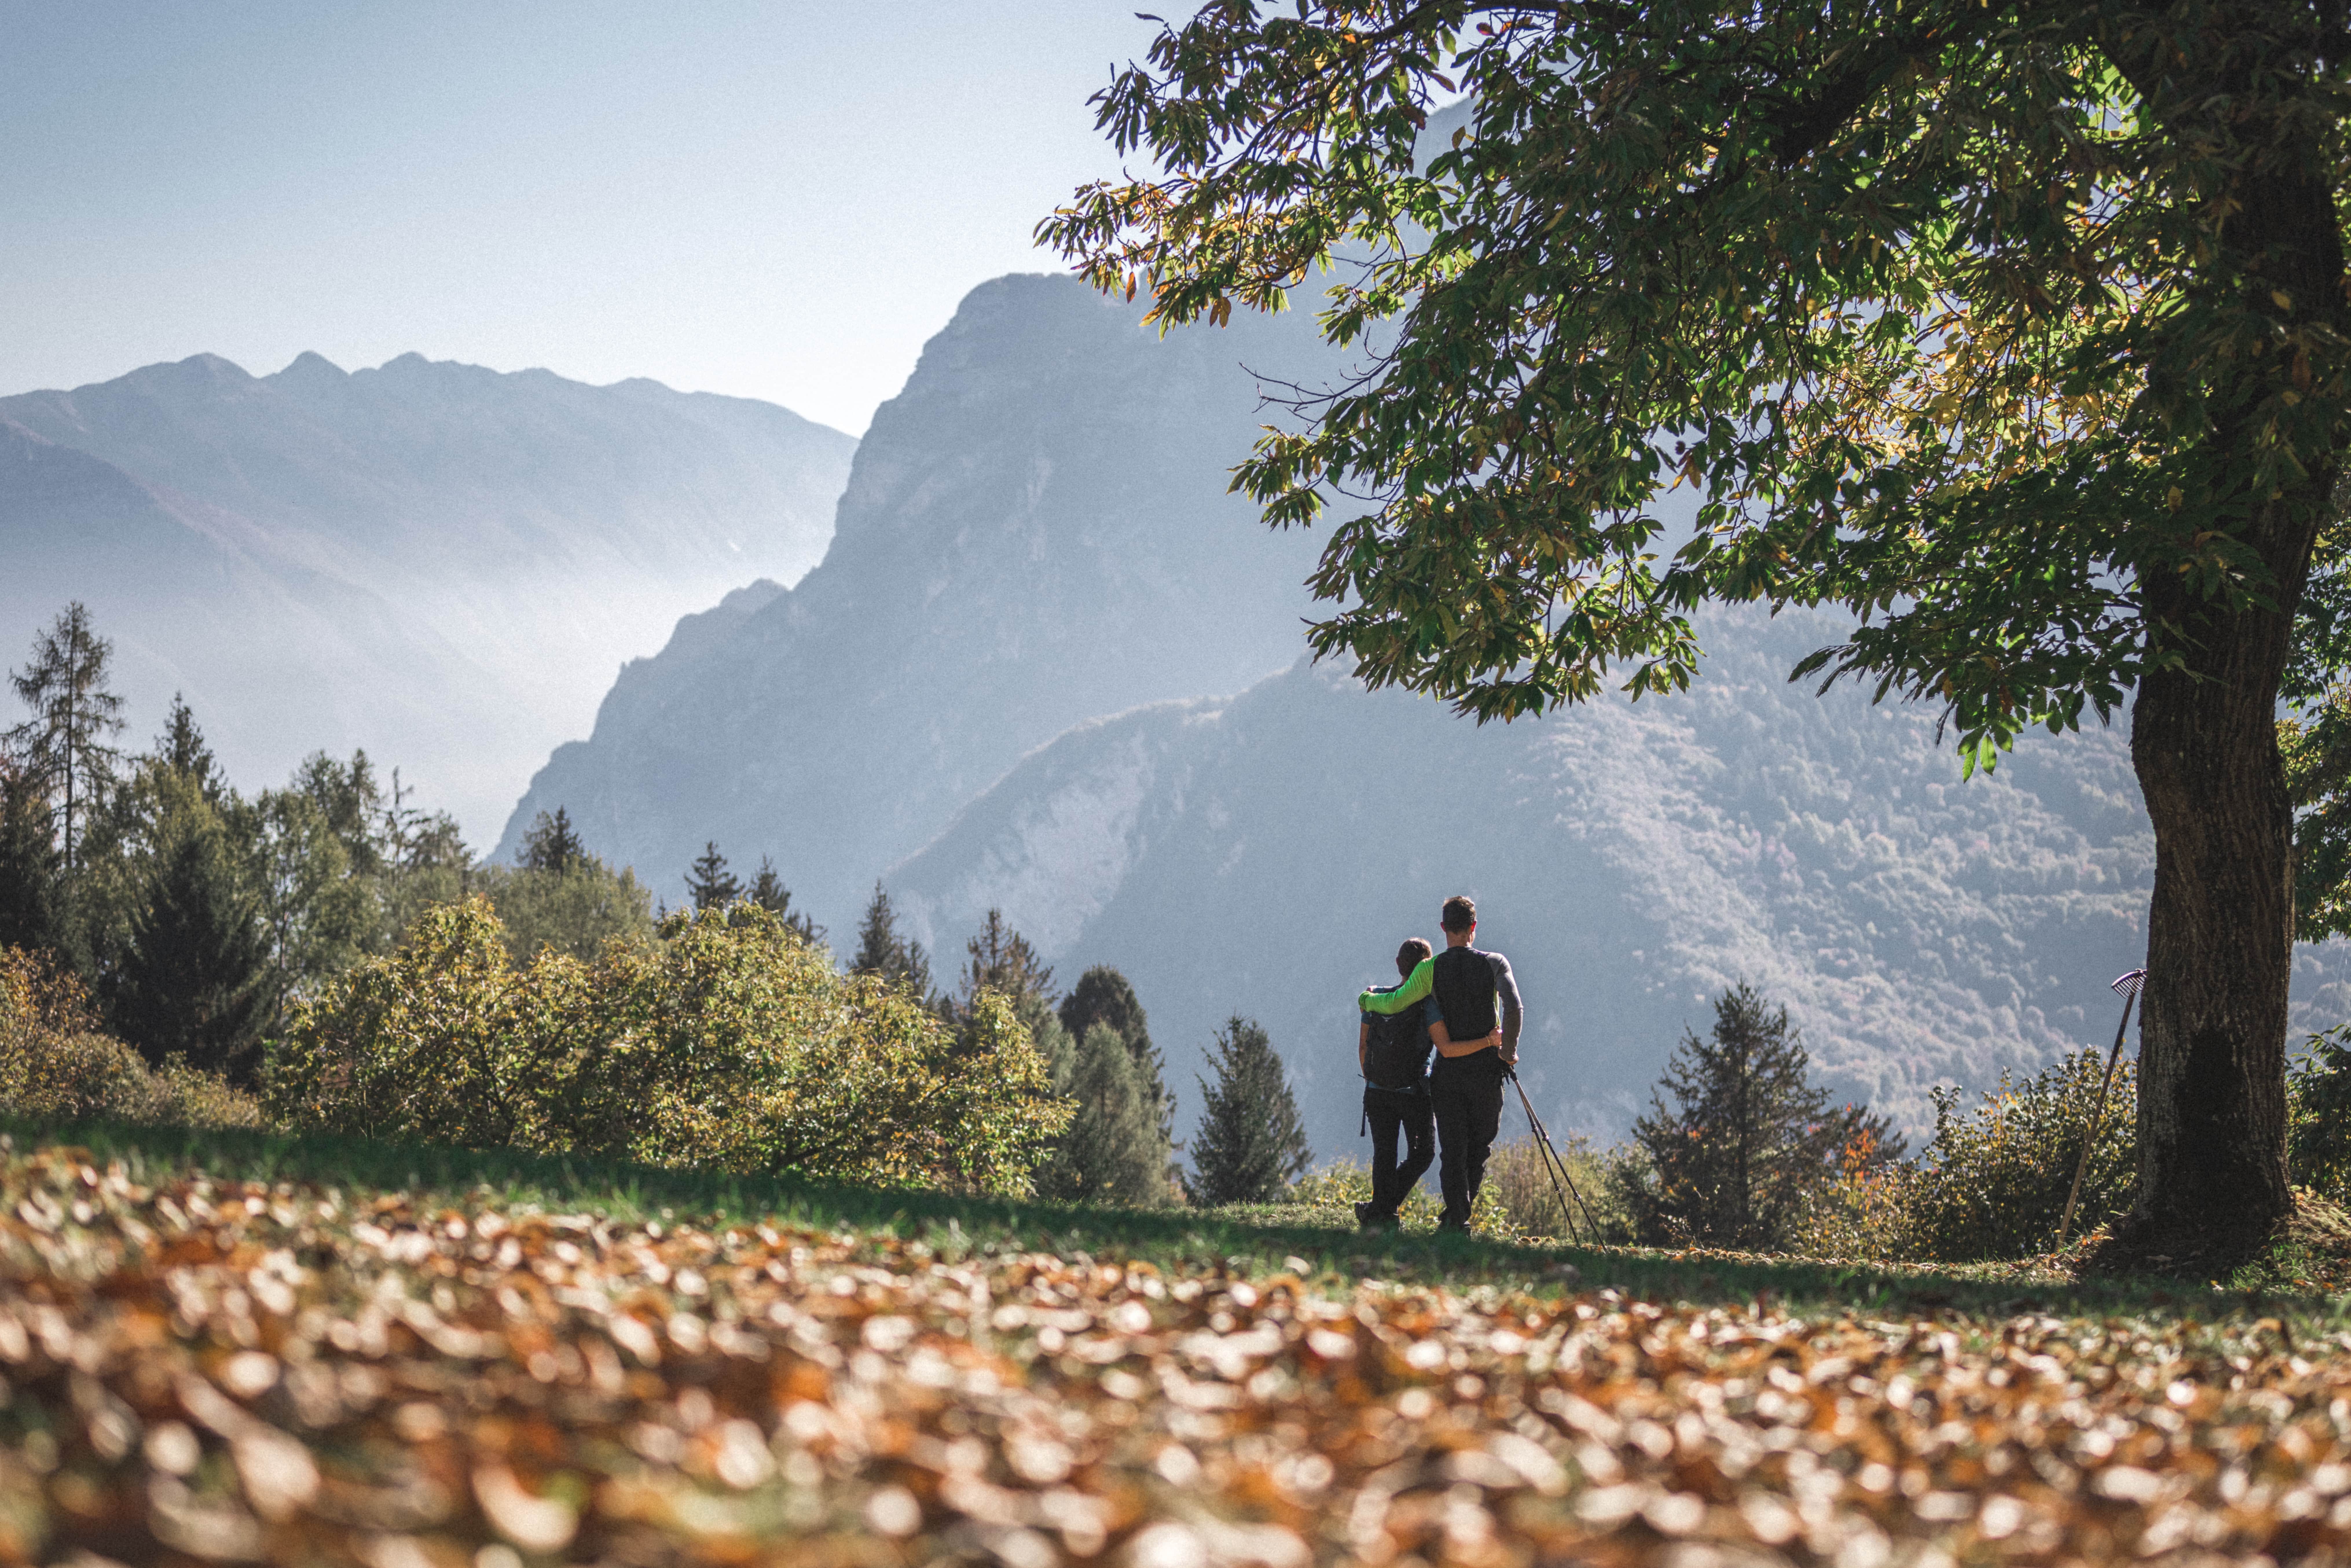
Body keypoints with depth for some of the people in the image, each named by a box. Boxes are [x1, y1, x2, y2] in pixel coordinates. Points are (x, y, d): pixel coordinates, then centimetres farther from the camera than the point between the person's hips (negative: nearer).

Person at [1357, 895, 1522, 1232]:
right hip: (1487, 1072, 0)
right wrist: (1508, 1051, -3)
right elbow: (1514, 1010, -16)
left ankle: (1458, 1220, -2)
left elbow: (1396, 1002, -13)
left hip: (1448, 1072, 0)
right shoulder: (1495, 964, -4)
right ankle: (1458, 1213, 14)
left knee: (1452, 1150, 5)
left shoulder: (1431, 969, -5)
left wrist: (1368, 1000, 8)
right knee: (1481, 1148, 15)